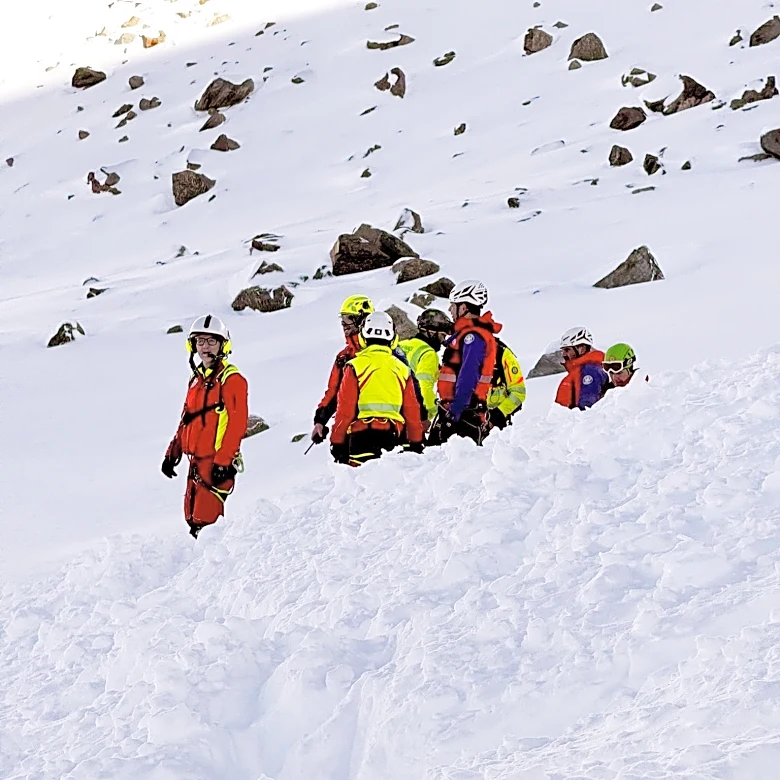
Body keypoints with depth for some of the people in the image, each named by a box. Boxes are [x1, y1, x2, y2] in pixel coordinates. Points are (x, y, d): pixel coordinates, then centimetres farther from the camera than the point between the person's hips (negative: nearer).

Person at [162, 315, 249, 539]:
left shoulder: (231, 379, -9)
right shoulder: (197, 379, 18)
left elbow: (237, 423, -15)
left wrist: (223, 461, -20)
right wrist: (173, 452, 20)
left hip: (217, 462, -9)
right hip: (196, 461, 9)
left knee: (205, 520, -14)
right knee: (192, 518, 10)